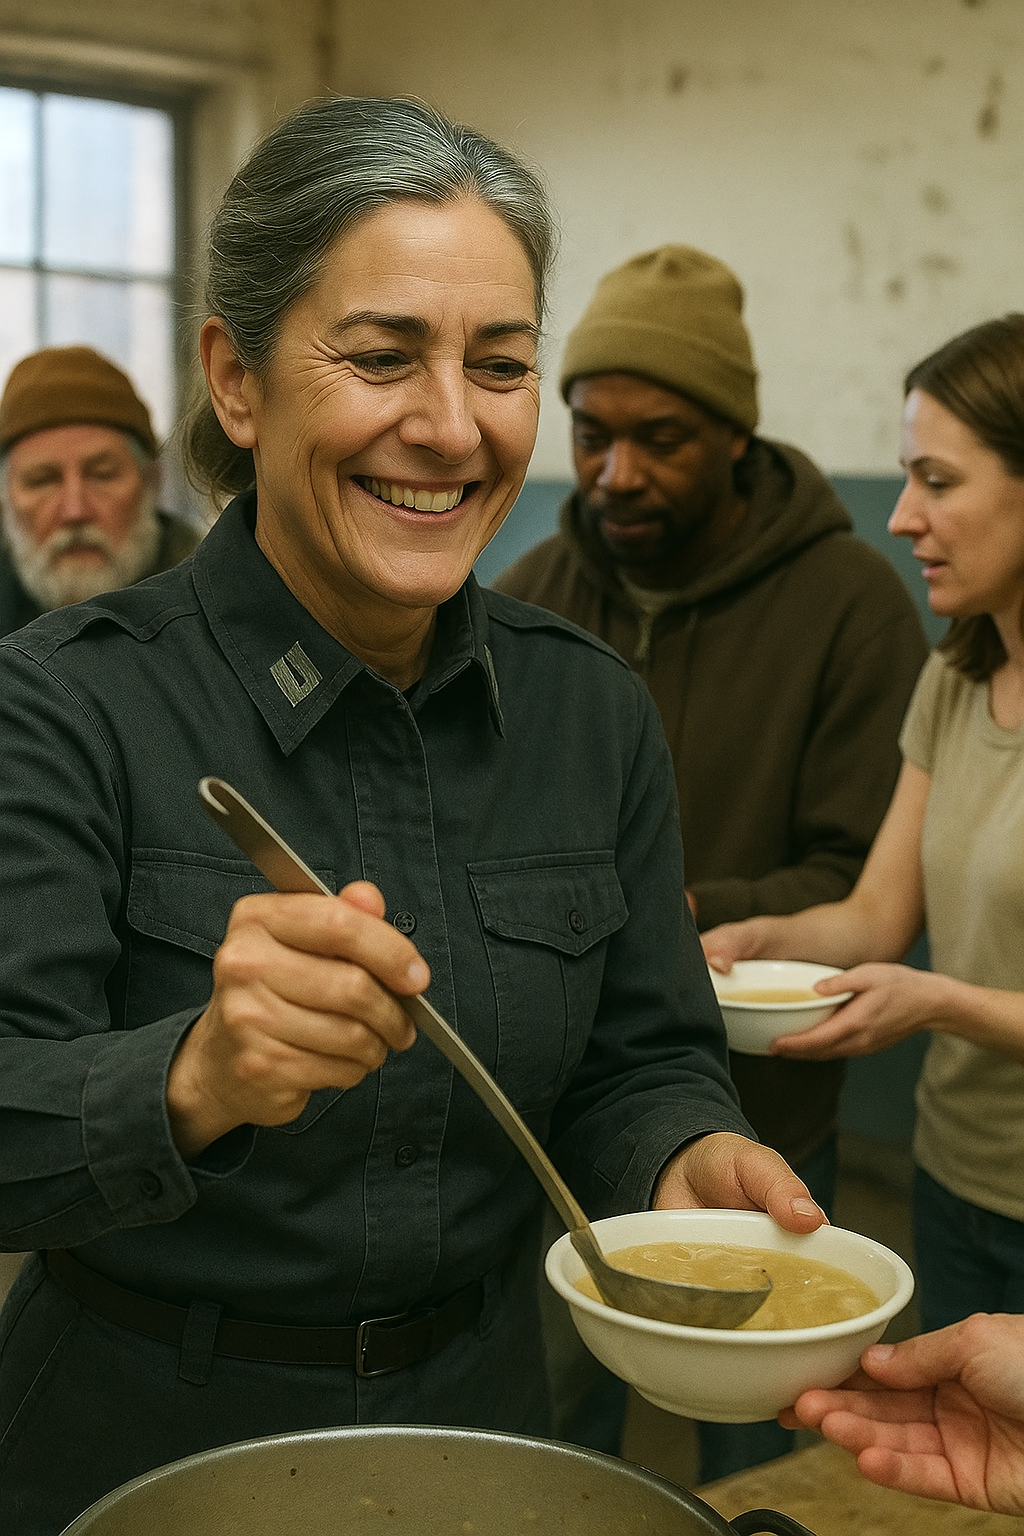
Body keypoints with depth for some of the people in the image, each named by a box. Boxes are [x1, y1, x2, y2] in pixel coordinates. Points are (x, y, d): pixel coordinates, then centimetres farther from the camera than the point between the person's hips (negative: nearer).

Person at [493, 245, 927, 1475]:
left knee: (758, 1478, 17)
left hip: (751, 1135, -3)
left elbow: (861, 890, -15)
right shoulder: (530, 595, 1)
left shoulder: (851, 604, -13)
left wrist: (684, 919, -29)